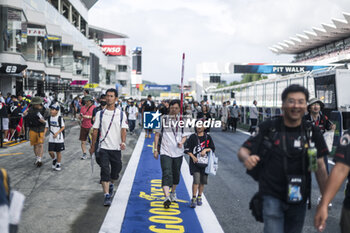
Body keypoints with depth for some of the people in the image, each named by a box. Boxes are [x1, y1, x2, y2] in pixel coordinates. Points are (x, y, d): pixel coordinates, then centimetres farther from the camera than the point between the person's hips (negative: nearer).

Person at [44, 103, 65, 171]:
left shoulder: (60, 118, -9)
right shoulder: (49, 118, 4)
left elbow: (63, 127, -7)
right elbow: (47, 127, 8)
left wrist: (57, 133, -17)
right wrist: (43, 134, -5)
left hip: (59, 138, -3)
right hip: (51, 138, 3)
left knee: (58, 151, 5)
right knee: (50, 151, -2)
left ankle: (58, 164, 20)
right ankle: (54, 159, 29)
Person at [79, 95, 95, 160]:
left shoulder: (94, 107, -4)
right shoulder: (83, 107, 11)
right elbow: (80, 117, 16)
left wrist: (88, 117, -22)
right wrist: (80, 117, -7)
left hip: (91, 127, -4)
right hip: (83, 127, 4)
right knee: (83, 141, 1)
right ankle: (84, 154, 8)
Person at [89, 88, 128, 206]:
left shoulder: (121, 114, 3)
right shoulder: (100, 113, 4)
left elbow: (123, 130, -3)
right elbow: (95, 130, 8)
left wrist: (123, 142, -20)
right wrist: (93, 146, 8)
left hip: (116, 148, 1)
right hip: (103, 147, -1)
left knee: (116, 170, 13)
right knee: (105, 171, -10)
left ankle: (111, 184, 44)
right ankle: (107, 196, -10)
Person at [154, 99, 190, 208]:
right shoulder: (163, 119, 0)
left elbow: (185, 135, 11)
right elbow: (157, 134, 5)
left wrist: (181, 142, -12)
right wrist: (155, 149, 1)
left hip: (178, 152, 3)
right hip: (165, 151, -3)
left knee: (176, 174, 16)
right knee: (166, 174, -15)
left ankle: (173, 192, 39)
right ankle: (166, 197, -23)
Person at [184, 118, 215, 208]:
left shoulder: (208, 137, 8)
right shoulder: (192, 137, 2)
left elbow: (213, 148, 9)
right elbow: (187, 149, 1)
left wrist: (205, 150, -9)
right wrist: (193, 157, -13)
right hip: (195, 161, -3)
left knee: (203, 181, 7)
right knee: (196, 180, -15)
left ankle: (199, 197, 24)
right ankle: (193, 199, -7)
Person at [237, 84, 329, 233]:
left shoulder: (312, 132, 1)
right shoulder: (268, 128, -6)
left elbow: (320, 166, 5)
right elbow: (243, 150, -3)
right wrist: (246, 158, -28)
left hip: (299, 199, 3)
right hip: (272, 197, -3)